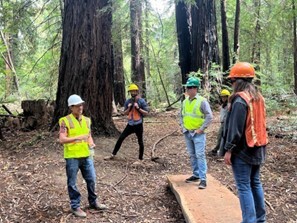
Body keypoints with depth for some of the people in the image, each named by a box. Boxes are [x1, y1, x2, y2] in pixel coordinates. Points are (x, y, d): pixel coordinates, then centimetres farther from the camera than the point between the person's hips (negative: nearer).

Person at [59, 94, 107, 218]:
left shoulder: (87, 120, 9)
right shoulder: (65, 121, -10)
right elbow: (62, 139, -15)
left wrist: (91, 143, -2)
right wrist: (77, 138, -26)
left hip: (86, 156, 5)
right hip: (72, 157, -5)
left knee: (92, 179, 12)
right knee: (72, 183, 6)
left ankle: (93, 202, 31)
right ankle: (75, 206, 21)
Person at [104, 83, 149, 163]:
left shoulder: (141, 101, -7)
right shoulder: (128, 101, 6)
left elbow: (146, 112, -9)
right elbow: (125, 113, 9)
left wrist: (138, 108, -21)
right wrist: (129, 108, -9)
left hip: (138, 125, -5)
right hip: (130, 124, 5)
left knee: (140, 142, 4)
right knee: (121, 138, 5)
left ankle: (140, 159, 15)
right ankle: (113, 155, 16)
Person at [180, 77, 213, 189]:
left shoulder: (202, 101, -11)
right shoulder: (185, 101, 8)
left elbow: (209, 116, -12)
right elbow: (182, 114, 22)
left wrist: (201, 129, -14)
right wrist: (182, 126, 10)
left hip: (198, 133, -6)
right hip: (187, 133, 6)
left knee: (200, 155, -8)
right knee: (192, 155, 14)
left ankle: (203, 179, -6)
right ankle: (196, 174, 26)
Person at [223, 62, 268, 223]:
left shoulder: (240, 100, -17)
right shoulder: (258, 97, 9)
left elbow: (235, 128, -20)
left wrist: (229, 150, -14)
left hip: (243, 150, -8)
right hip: (258, 148, 9)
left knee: (244, 186, -3)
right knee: (255, 183, 16)